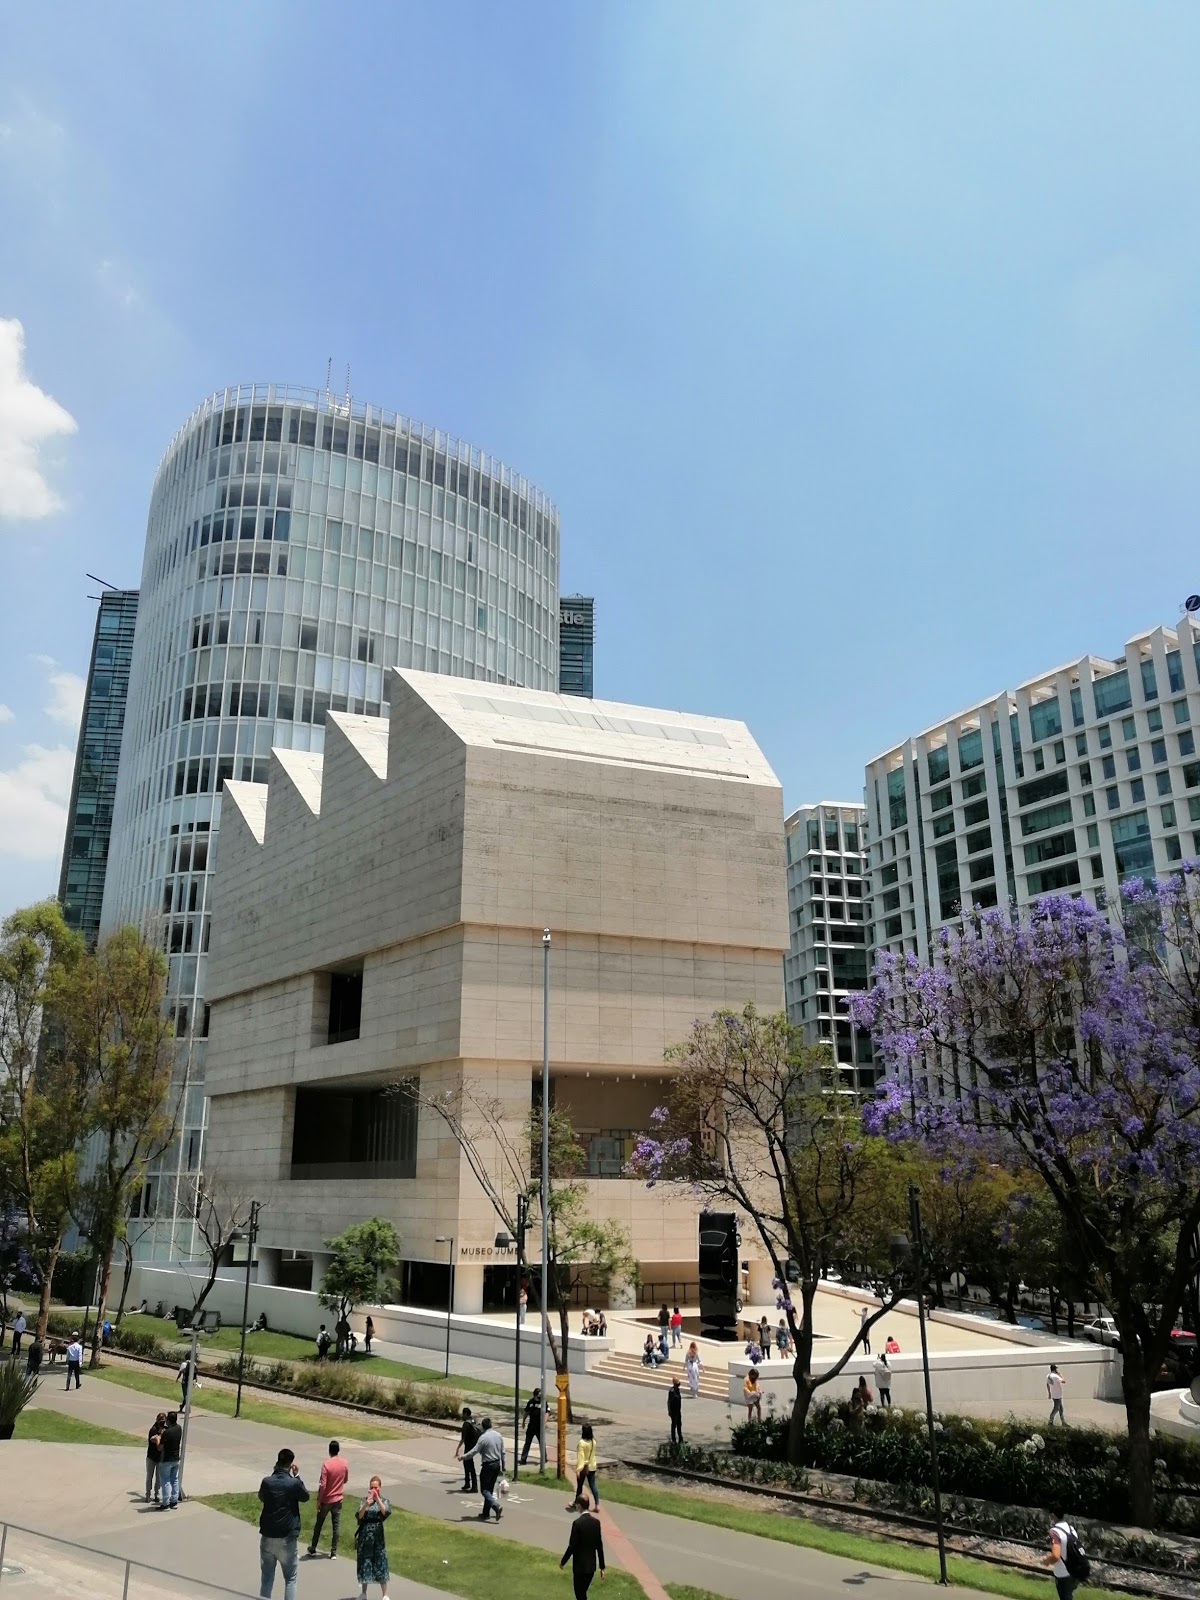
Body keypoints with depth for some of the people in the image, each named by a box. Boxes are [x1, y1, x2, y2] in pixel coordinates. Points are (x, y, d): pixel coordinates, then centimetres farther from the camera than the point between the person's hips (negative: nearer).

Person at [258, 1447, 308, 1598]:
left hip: (267, 1536, 3)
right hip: (287, 1537, -3)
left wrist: (273, 1473, 11)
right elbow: (305, 1496, 5)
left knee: (267, 1577, 15)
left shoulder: (267, 1481, -8)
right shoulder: (294, 1483, -15)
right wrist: (297, 1476, 8)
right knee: (290, 1578, 11)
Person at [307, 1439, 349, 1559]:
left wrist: (318, 1500, -10)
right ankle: (333, 1552, 9)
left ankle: (313, 1548, 27)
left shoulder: (326, 1464, -19)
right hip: (338, 1499, 3)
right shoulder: (344, 1463, -5)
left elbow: (322, 1485, -20)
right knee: (336, 1525, 9)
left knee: (319, 1524, 15)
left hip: (326, 1500, -3)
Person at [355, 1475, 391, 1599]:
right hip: (365, 1535, 2)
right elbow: (358, 1516, -12)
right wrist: (365, 1505, -30)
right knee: (364, 1562, 8)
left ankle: (385, 1595, 6)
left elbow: (386, 1512, -19)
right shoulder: (364, 1499, 0)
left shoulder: (384, 1500, -1)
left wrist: (378, 1499, -28)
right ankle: (363, 1593, 25)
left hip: (378, 1535, -2)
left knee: (380, 1563, -2)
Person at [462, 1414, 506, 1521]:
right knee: (490, 1489, 16)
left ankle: (496, 1506, -21)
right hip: (497, 1464, 7)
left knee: (484, 1490, -1)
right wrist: (502, 1467, 19)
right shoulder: (498, 1436, 5)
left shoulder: (483, 1437, -15)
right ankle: (485, 1513, 20)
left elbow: (474, 1451, -15)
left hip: (487, 1465, -7)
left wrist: (463, 1457, 1)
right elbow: (502, 1453, 10)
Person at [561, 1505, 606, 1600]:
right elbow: (599, 1546, 2)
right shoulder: (596, 1522, -2)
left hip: (579, 1565, -6)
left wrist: (563, 1561, -2)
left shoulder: (577, 1523, -20)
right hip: (591, 1565, 6)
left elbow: (572, 1546, -17)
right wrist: (602, 1567, 8)